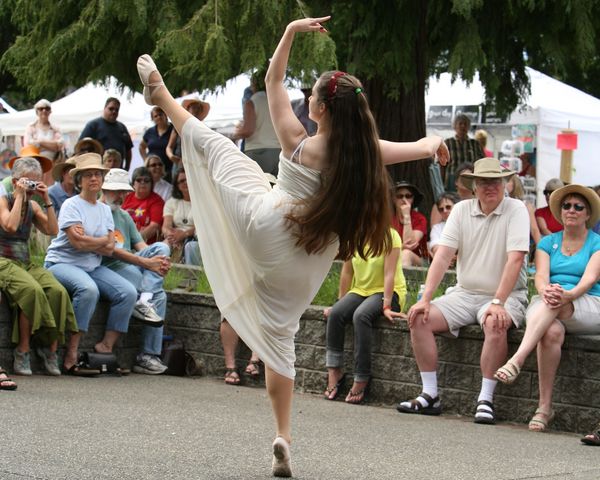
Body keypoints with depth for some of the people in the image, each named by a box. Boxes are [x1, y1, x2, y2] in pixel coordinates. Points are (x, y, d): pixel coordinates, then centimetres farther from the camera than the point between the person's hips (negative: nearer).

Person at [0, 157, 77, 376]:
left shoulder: (32, 206, 16)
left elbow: (53, 230, 4)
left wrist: (47, 200, 0)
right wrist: (20, 196, -14)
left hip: (26, 263, 6)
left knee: (57, 291, -24)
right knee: (32, 290, -35)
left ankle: (50, 349, -17)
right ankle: (23, 351, -26)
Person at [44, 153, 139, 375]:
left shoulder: (104, 209, 13)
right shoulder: (72, 205, -6)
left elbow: (109, 249, 3)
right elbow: (78, 242, -18)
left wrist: (87, 242, -13)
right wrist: (104, 240, -2)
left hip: (93, 266, 7)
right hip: (63, 263, -7)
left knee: (128, 293, -13)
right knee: (88, 289, -36)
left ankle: (106, 347, -8)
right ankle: (72, 354, -31)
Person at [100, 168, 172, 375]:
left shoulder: (124, 216, 26)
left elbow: (140, 246, 15)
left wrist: (159, 261, -8)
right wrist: (146, 263, -19)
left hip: (132, 264, 8)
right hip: (109, 268, -8)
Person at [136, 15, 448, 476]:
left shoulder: (297, 141, -15)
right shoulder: (365, 152, -14)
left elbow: (274, 81, -6)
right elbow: (423, 149, -4)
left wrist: (291, 31, -3)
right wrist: (433, 142, 13)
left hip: (263, 225, -1)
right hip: (308, 257, 2)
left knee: (212, 142, 18)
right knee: (280, 337, 15)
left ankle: (160, 92, 38)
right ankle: (283, 438, 9)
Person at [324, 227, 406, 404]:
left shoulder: (390, 236, -13)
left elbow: (389, 273, -17)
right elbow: (347, 272, 7)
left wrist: (386, 306, -23)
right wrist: (341, 302, 5)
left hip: (388, 292, -5)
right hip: (360, 290, 5)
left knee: (361, 315, -34)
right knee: (335, 314, -25)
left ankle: (361, 380, -28)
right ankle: (334, 372, -18)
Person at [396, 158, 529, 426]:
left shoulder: (516, 210, -9)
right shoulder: (462, 210, 3)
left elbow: (515, 259, -20)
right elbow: (443, 255, -3)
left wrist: (497, 303, -29)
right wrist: (426, 298, -14)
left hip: (505, 296, -5)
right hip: (464, 293, 5)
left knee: (495, 325, -36)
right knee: (420, 319, -15)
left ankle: (485, 401, -27)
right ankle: (430, 396, -10)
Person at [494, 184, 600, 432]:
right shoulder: (548, 242, 18)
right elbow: (540, 276, 2)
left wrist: (568, 295, -30)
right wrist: (545, 290, -24)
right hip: (546, 307, 2)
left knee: (554, 305, -37)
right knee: (552, 332, -35)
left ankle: (516, 361, -51)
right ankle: (544, 407, -35)